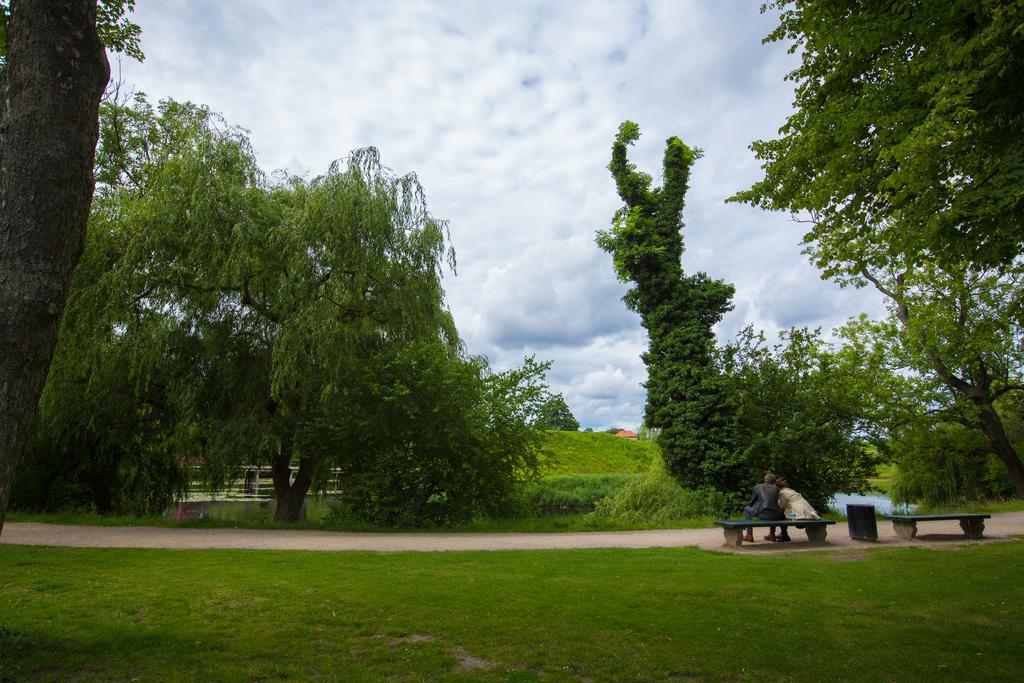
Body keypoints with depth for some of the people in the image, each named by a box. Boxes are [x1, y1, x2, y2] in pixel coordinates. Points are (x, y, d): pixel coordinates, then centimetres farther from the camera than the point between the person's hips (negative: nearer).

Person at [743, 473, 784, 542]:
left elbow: (751, 502, 18)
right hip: (776, 517, 4)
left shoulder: (757, 487, 12)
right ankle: (772, 534, 32)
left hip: (763, 514, -4)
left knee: (747, 509, 22)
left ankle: (749, 535, 13)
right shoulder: (777, 489, 20)